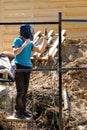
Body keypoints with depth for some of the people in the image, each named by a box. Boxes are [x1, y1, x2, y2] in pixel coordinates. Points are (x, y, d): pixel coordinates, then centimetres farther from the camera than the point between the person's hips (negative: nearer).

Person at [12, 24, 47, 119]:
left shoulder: (30, 43, 11)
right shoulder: (17, 41, -5)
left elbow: (40, 51, 4)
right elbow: (15, 52, -20)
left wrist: (45, 43, -10)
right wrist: (24, 44, -21)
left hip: (28, 68, 6)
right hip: (19, 68, -6)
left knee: (25, 91, 9)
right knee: (20, 91, -8)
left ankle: (23, 110, 17)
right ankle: (18, 112, -1)